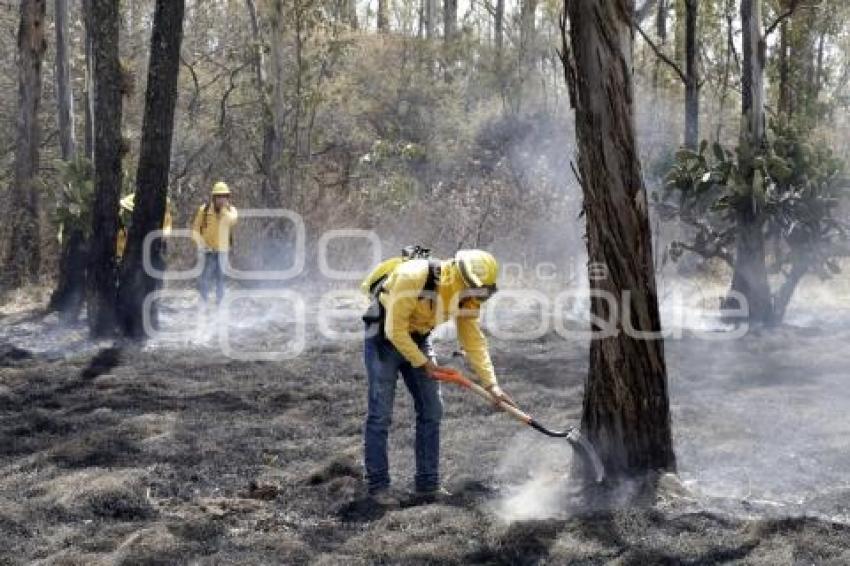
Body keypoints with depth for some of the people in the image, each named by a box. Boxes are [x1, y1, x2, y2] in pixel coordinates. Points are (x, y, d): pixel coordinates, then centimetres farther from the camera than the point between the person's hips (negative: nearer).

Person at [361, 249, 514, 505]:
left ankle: (427, 485, 11)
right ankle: (378, 486, 2)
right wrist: (423, 363, -19)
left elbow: (474, 340, -3)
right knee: (380, 415, -8)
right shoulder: (413, 277, -32)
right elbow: (395, 329, -27)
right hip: (383, 337, -7)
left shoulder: (466, 296, -11)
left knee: (431, 412, 3)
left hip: (418, 339, 7)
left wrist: (491, 384, -10)